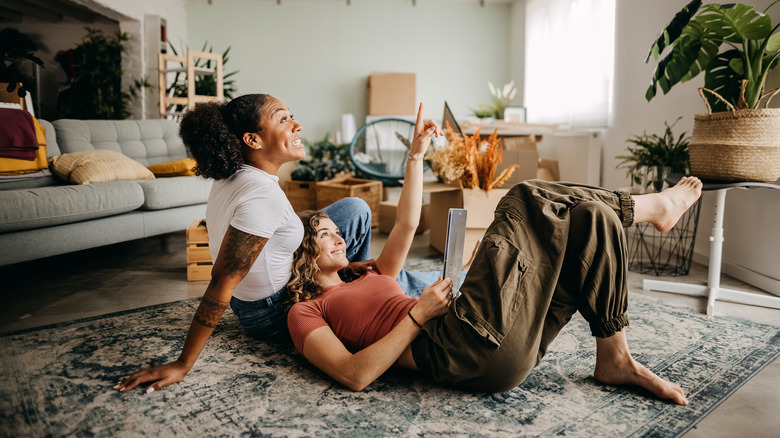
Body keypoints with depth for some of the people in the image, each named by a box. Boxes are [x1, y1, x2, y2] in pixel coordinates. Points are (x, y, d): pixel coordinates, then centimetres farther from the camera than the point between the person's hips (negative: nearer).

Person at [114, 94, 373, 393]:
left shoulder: (232, 176, -4)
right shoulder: (263, 196, -33)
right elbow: (221, 284, -32)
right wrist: (182, 365, -27)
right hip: (272, 316, -8)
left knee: (354, 209, 11)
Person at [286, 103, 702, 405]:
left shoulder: (369, 277, 31)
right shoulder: (305, 311, 8)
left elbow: (407, 223, 28)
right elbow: (354, 375, -9)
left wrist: (415, 154, 24)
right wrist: (418, 314, -10)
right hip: (459, 352, -8)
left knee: (591, 220, 3)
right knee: (525, 201, -9)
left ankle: (614, 359, 6)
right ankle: (651, 205, 11)